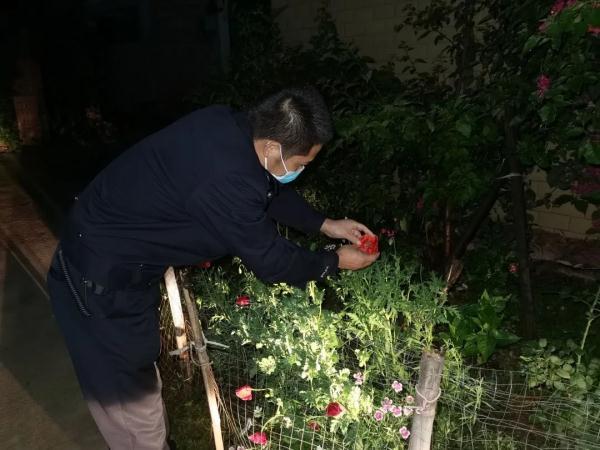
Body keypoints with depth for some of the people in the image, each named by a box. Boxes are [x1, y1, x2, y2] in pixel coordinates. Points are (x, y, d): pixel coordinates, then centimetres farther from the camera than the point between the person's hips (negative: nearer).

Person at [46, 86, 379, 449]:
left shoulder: (231, 127, -8)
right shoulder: (229, 180, -35)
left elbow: (270, 191, 9)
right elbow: (271, 262, -20)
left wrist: (325, 225, 8)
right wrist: (336, 262, -5)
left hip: (118, 253, 9)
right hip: (102, 280, -9)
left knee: (141, 378, 26)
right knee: (132, 399, 10)